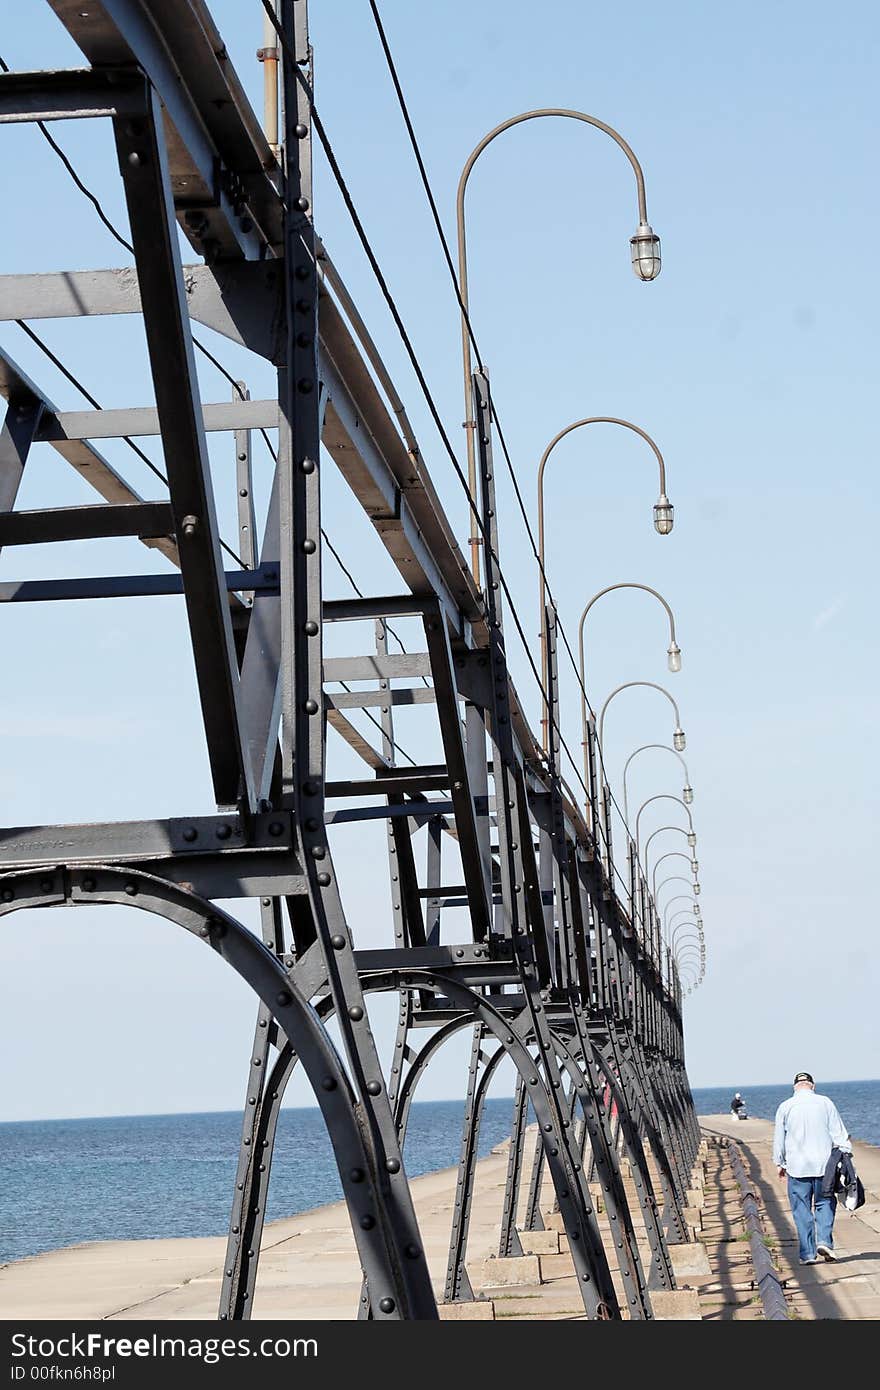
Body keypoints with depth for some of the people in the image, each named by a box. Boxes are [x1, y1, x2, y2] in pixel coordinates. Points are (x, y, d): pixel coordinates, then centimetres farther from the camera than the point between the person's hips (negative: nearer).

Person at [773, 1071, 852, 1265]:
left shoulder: (785, 1107, 2)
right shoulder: (825, 1103, 2)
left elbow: (779, 1139, 7)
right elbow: (839, 1134, 2)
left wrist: (779, 1163, 17)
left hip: (797, 1167, 0)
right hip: (823, 1165, 0)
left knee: (802, 1210, 3)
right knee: (824, 1204, 11)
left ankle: (807, 1253, 1)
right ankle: (824, 1241, -8)